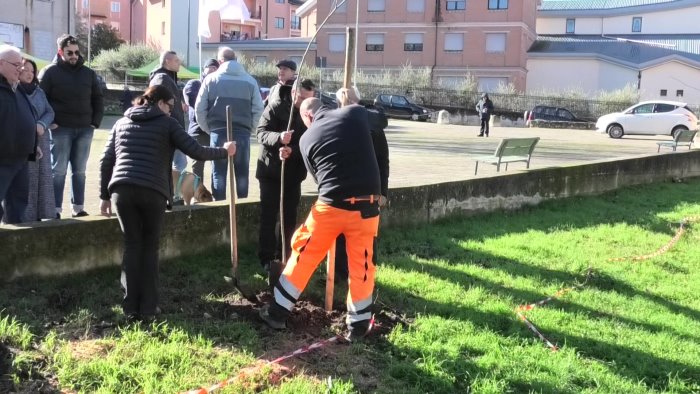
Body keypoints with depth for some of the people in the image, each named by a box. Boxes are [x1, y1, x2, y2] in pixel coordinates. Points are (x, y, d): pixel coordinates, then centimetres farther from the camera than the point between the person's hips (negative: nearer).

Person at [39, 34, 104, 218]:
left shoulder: (88, 73, 11)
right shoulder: (50, 72, -1)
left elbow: (97, 99, 15)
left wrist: (96, 121, 4)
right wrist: (49, 121, -12)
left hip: (85, 129, 4)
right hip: (60, 129, -4)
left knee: (79, 171, 9)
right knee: (58, 171, -3)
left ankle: (79, 208, 15)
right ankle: (56, 210, -1)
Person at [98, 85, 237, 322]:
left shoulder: (121, 123, 21)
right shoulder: (167, 124, 8)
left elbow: (106, 161, 16)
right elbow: (196, 152, 1)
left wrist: (105, 196, 21)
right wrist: (224, 152, 16)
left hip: (122, 189, 3)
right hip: (152, 192, -3)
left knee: (132, 246, 12)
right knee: (149, 247, 10)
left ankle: (131, 308, 9)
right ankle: (147, 309, 8)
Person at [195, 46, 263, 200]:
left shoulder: (211, 79, 3)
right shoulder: (250, 80, 4)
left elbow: (200, 108, 3)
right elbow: (258, 109, 1)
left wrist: (208, 129, 12)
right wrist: (249, 129, 11)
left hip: (218, 132, -1)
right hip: (242, 133, 1)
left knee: (219, 172, 6)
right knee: (242, 173, 8)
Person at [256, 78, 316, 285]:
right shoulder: (275, 108, -10)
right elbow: (261, 132, -17)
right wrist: (278, 137, -38)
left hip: (294, 174, 4)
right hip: (271, 172, -4)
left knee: (289, 218, 9)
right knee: (269, 217, -2)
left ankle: (281, 259, 20)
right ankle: (267, 260, 2)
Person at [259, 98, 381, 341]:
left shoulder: (306, 138, 3)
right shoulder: (357, 113, 1)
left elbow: (317, 175, 11)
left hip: (331, 205, 0)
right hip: (366, 206, 0)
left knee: (304, 255, 16)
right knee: (362, 264, 13)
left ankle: (278, 311, 25)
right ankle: (358, 324, 22)